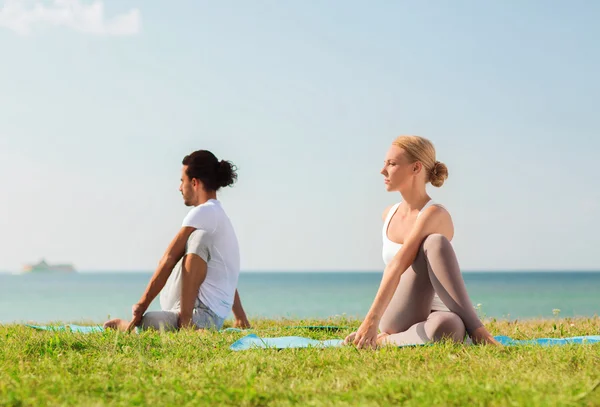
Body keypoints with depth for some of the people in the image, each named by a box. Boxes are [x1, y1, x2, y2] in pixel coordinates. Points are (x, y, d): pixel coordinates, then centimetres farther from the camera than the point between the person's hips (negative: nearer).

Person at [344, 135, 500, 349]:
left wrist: (372, 320, -36)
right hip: (397, 319, 5)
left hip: (435, 312, -4)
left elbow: (397, 266, -27)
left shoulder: (434, 215, -14)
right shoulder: (389, 215, 9)